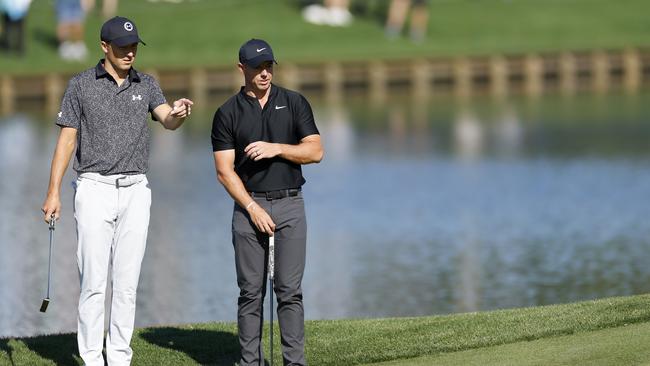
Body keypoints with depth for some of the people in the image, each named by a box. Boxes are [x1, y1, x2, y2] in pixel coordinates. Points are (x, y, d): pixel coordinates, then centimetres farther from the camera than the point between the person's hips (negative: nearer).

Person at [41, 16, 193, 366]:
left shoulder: (146, 85, 7)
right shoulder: (81, 84, -1)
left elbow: (168, 121, -10)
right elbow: (66, 139, 0)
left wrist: (178, 113, -35)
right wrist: (53, 192, -5)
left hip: (135, 191, 3)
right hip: (95, 189, -3)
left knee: (127, 283, 3)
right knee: (93, 281, -5)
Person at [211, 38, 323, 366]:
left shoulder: (294, 103, 5)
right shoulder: (227, 114, 2)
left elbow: (315, 151, 1)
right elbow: (225, 170, -3)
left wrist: (277, 148, -14)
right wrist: (253, 209, -12)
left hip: (290, 205, 0)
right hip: (248, 207, 0)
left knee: (290, 290, -4)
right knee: (251, 292, 2)